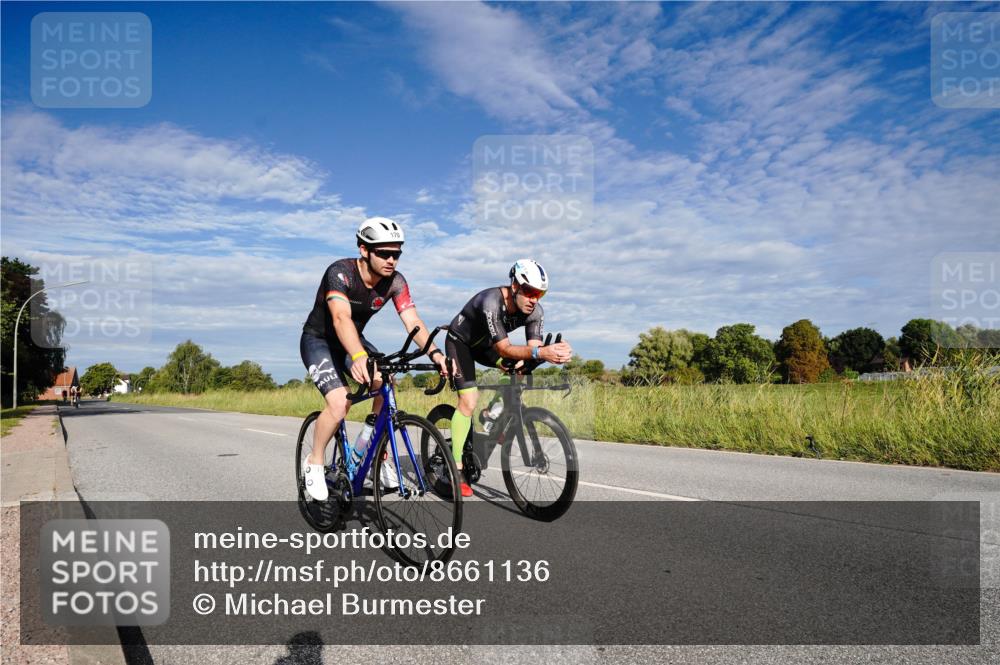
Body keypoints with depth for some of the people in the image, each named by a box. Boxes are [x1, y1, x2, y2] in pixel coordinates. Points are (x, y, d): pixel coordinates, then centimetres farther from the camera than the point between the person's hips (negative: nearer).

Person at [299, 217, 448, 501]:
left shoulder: (395, 281, -15)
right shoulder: (340, 272, -30)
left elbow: (413, 321, -25)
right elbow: (341, 318, -46)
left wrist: (434, 352, -44)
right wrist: (358, 357, -64)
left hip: (352, 340, 5)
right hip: (319, 340, -5)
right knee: (340, 403, -25)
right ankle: (314, 463, 0)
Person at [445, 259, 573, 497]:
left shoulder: (535, 311, -20)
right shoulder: (491, 303, -38)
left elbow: (533, 347, -26)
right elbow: (503, 349, -43)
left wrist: (555, 352, -48)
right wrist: (540, 353, -58)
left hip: (484, 344, 6)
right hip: (460, 341, -6)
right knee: (469, 401, -17)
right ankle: (455, 468, -10)